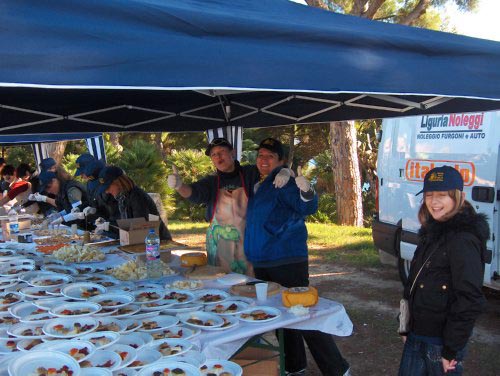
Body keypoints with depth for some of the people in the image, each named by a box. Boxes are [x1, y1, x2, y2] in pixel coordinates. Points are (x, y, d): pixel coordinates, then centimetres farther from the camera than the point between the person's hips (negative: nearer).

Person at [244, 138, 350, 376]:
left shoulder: (284, 182, -12)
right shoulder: (258, 185, 13)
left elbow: (306, 207, -29)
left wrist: (306, 192, -47)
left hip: (287, 261, -9)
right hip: (262, 263, 9)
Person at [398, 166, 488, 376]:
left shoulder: (463, 240, -18)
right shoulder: (432, 233, 9)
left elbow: (470, 301, -20)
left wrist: (451, 350, -17)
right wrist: (406, 328, 13)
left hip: (441, 343, -8)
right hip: (416, 338, 8)